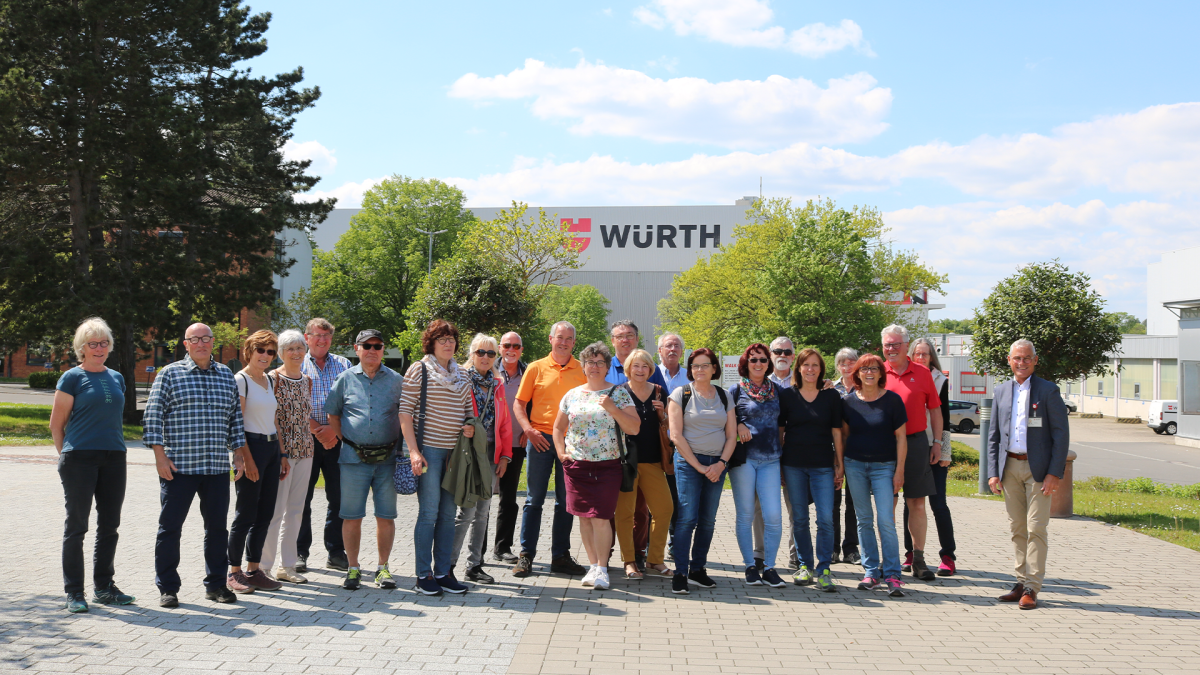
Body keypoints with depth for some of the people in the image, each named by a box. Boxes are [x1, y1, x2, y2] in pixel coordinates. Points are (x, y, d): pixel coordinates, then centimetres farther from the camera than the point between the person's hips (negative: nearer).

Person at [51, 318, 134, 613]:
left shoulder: (117, 378, 13)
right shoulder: (72, 377, -2)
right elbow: (56, 424, 0)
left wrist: (115, 447, 15)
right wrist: (67, 455, 2)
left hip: (114, 458, 5)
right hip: (80, 458, -5)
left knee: (109, 525, 9)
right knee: (76, 525, 0)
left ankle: (103, 587, 20)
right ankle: (74, 592, 7)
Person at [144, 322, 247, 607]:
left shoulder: (227, 376, 13)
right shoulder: (170, 374, 1)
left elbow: (235, 417, 17)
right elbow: (153, 416, -2)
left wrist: (238, 455, 11)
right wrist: (160, 456, -9)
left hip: (218, 467, 4)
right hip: (178, 466, -3)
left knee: (217, 527, 8)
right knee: (170, 526, 2)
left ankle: (216, 584, 20)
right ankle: (167, 588, 13)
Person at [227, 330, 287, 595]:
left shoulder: (270, 381, 16)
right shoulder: (240, 380, -7)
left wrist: (282, 454, 14)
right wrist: (247, 459, -18)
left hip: (272, 448, 8)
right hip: (251, 446, -7)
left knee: (265, 515, 8)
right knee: (246, 514, -3)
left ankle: (253, 570, 15)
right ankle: (234, 572, 6)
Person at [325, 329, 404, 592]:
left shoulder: (396, 380, 7)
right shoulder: (345, 379, 6)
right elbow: (332, 413, 14)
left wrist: (399, 441, 1)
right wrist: (344, 438, 3)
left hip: (387, 458, 0)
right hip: (354, 458, 0)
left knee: (386, 517, 3)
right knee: (351, 516, 1)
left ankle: (383, 568, 14)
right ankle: (353, 568, 12)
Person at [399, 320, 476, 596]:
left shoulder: (462, 374, 15)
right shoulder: (419, 369, -3)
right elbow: (405, 410, -7)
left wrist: (470, 426, 1)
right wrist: (413, 449, -14)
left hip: (455, 449, 6)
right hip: (429, 448, -6)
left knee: (448, 512, 8)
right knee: (429, 512, -5)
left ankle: (443, 571, 15)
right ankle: (423, 575, 3)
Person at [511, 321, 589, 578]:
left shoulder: (582, 371, 6)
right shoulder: (537, 368, 4)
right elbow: (519, 403, 4)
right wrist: (528, 429, -11)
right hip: (540, 439, -1)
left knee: (566, 501, 7)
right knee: (534, 499, 2)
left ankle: (560, 556, 15)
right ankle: (526, 555, 9)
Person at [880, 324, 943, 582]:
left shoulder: (922, 373, 6)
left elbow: (935, 410, 10)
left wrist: (937, 442, 3)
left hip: (916, 443, 1)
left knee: (917, 503, 3)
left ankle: (918, 560, 10)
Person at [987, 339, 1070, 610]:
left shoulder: (1048, 390, -2)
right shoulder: (1001, 391, 11)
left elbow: (1061, 434, -4)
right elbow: (994, 435, 12)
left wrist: (1055, 473, -11)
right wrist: (993, 472, 4)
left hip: (1038, 469, -4)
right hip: (1009, 468, 4)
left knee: (1036, 529, -5)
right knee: (1017, 528, 8)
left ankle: (1032, 588, -1)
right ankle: (1022, 582, 16)